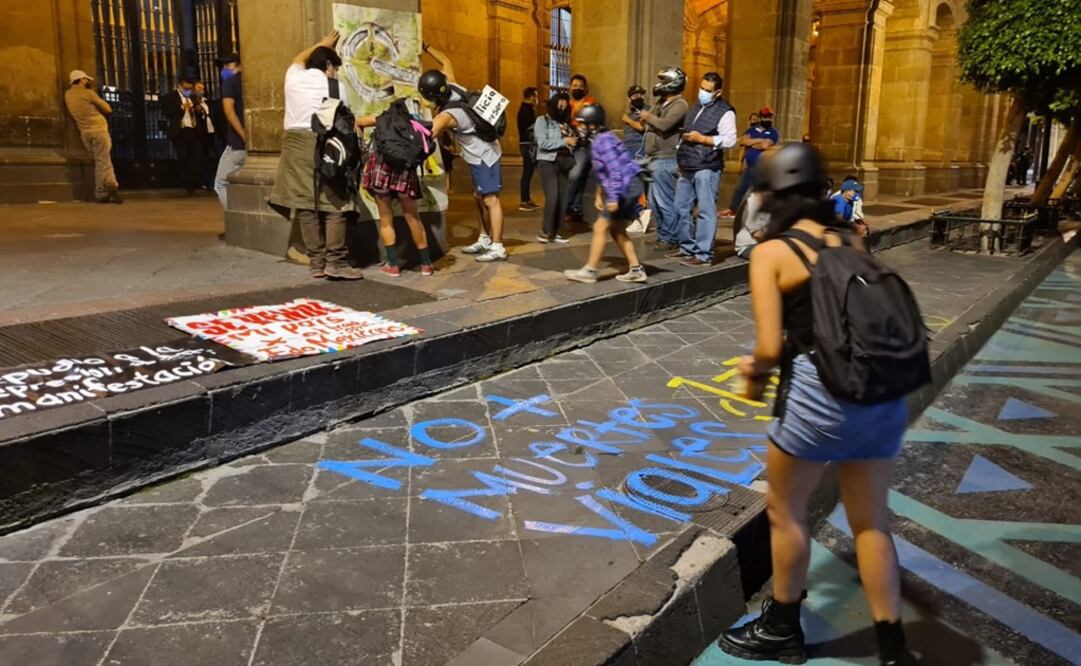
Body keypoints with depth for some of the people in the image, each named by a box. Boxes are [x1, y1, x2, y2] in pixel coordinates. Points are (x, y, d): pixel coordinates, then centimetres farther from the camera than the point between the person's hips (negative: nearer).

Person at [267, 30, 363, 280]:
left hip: (295, 143, 5)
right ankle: (335, 262, -12)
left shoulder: (293, 76, 15)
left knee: (304, 205, 3)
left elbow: (298, 59, 39)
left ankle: (316, 263, 5)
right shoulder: (330, 83, 1)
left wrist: (321, 44, 52)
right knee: (334, 205, -4)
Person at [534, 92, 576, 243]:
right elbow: (542, 143, -12)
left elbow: (570, 143, 18)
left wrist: (574, 140, -4)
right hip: (547, 162, -6)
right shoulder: (542, 120, 1)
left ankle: (554, 232, 11)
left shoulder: (565, 124, 16)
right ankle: (545, 232, -10)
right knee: (552, 198, -18)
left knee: (562, 200, 2)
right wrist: (564, 141, -11)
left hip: (563, 163, 6)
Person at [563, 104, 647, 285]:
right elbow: (603, 172, 23)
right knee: (617, 230, 14)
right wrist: (599, 195, 26)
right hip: (630, 187, 10)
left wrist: (613, 198, -26)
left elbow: (615, 170, -23)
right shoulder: (598, 140, 16)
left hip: (626, 187, -10)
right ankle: (636, 270, 16)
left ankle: (590, 271, 2)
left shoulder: (603, 140, -15)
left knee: (600, 228, -4)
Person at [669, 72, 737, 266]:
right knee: (681, 208, 11)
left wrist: (701, 138, -18)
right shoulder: (695, 107, 19)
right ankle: (687, 247, 23)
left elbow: (729, 140, -15)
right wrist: (680, 161, 19)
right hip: (687, 168, 8)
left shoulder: (725, 112, -7)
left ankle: (703, 254, -4)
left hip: (707, 168, -8)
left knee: (706, 211, -7)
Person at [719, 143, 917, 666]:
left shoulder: (772, 253, -5)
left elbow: (769, 347, -13)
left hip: (820, 393, -6)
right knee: (870, 521, 20)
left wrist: (755, 376, 10)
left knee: (785, 511, 16)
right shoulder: (852, 241, 12)